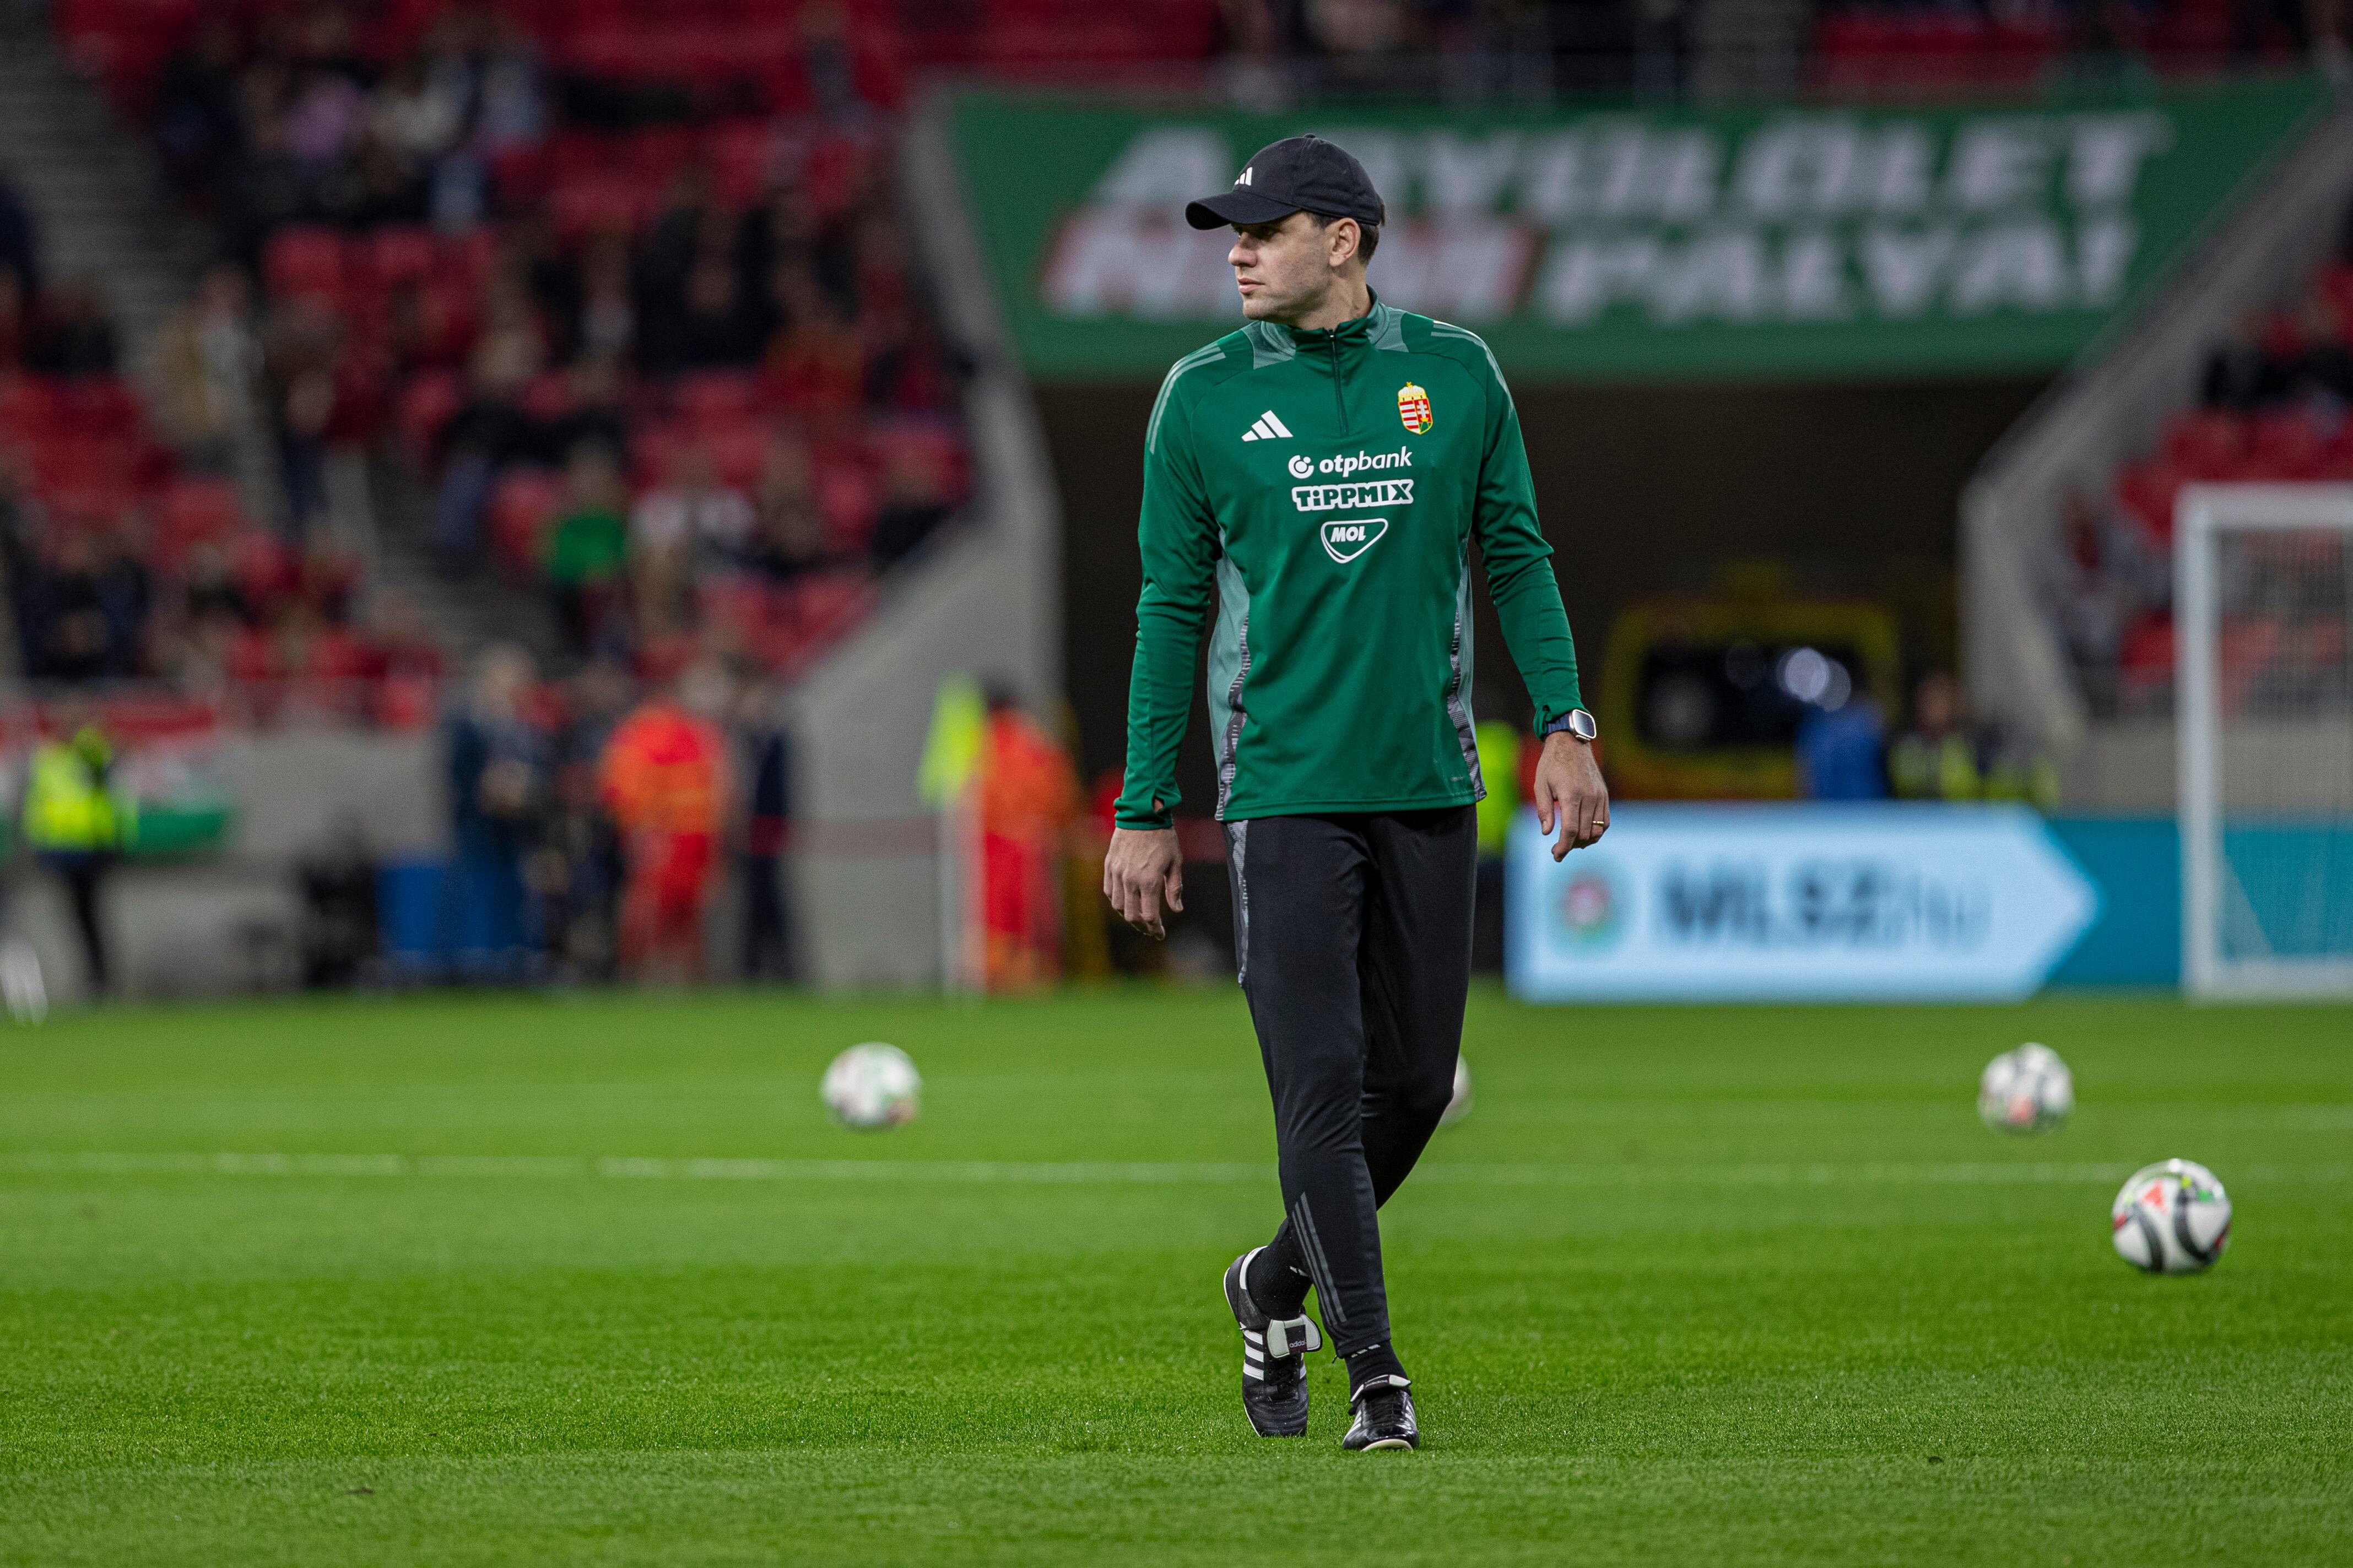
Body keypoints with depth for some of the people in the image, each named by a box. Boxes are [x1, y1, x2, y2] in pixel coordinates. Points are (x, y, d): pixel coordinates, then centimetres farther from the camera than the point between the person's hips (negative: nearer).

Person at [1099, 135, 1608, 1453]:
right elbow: (1173, 608, 4)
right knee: (1322, 1085, -9)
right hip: (1286, 790, -2)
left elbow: (1518, 557, 11)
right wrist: (1147, 812, 2)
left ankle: (1279, 1283, 30)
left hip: (1431, 786, 2)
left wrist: (1565, 723, -1)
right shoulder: (1205, 397, 1)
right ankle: (1376, 1375, -6)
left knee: (1415, 1083, 6)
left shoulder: (1456, 374, 5)